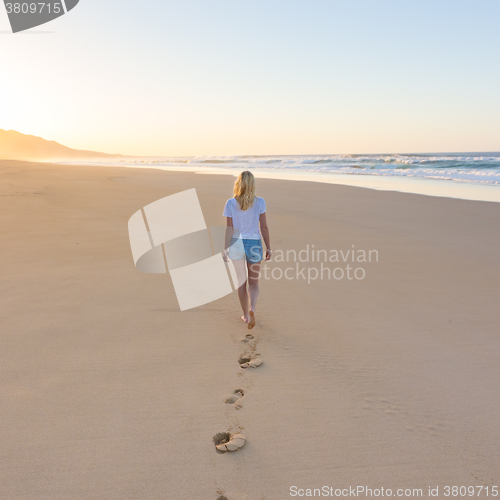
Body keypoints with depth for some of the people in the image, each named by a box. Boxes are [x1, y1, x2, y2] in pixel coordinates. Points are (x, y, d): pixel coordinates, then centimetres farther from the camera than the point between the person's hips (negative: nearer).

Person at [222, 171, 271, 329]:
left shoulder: (231, 203, -6)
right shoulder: (259, 202, -6)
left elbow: (229, 228, -6)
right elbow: (264, 227, -5)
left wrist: (226, 248, 0)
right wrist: (268, 247, 3)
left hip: (237, 243, 1)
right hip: (254, 243, -1)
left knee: (241, 281, 16)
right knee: (253, 282, 12)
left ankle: (246, 315, 26)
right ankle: (252, 309, -13)